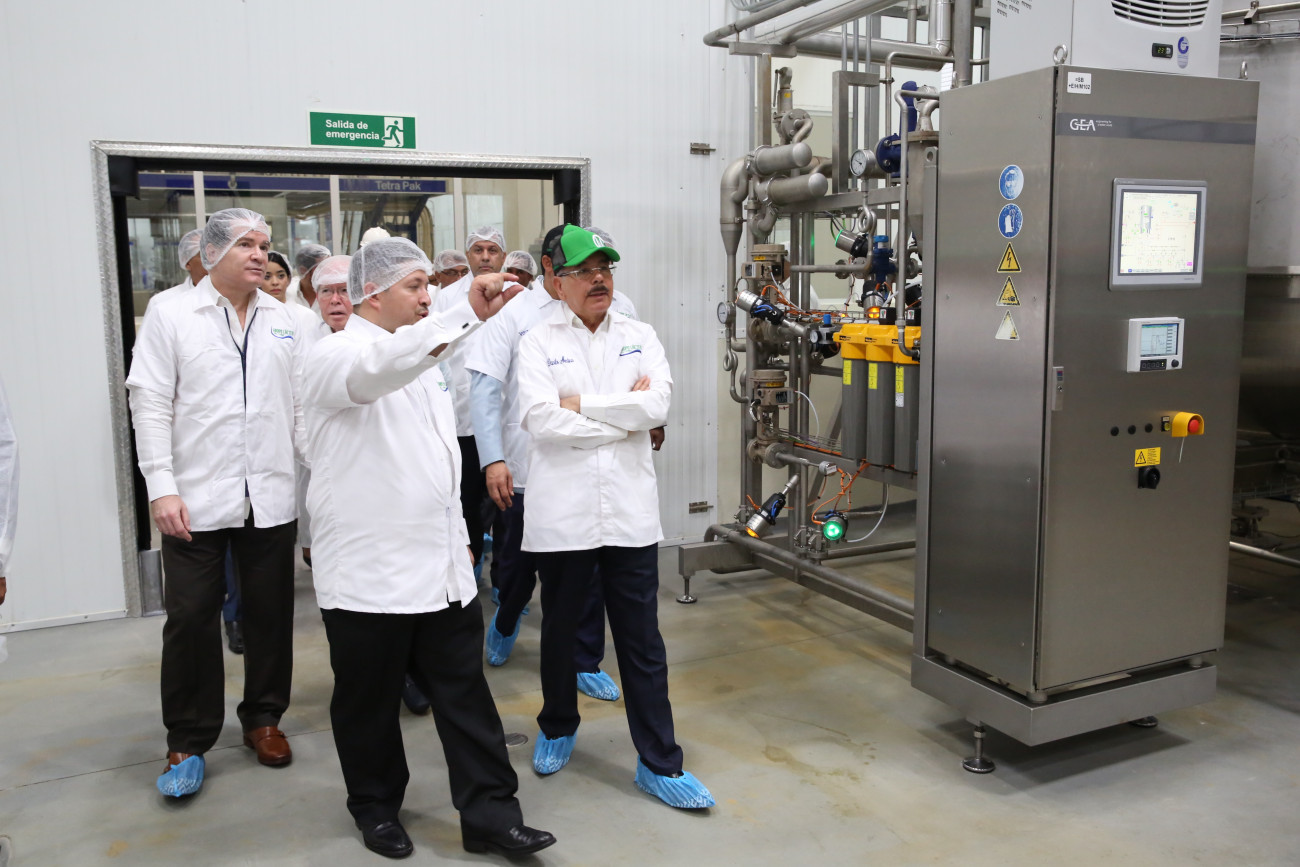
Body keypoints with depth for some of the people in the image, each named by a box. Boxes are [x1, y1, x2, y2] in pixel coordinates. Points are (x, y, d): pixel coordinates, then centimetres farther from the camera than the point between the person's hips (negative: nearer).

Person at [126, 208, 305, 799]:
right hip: (196, 500, -3)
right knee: (191, 619, 3)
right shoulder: (172, 315, 0)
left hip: (271, 499, 3)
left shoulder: (282, 321, 9)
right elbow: (150, 404, -4)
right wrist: (161, 486, -11)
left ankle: (264, 718, 30)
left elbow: (300, 404, 10)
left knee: (270, 615, 11)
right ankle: (187, 743, 19)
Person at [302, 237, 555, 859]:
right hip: (370, 573, -7)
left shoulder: (423, 357, 15)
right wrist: (468, 313, -47)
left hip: (441, 568, 7)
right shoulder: (336, 357, -11)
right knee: (369, 702, 11)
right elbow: (382, 366, -37)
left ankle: (490, 814, 16)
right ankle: (376, 808, 31)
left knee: (465, 695, 8)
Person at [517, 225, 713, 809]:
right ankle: (558, 728, 40)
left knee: (642, 641, 5)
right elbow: (542, 419, -15)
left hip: (630, 512, 1)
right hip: (562, 513, -1)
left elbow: (658, 404, -8)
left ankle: (659, 762, 16)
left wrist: (582, 404, -11)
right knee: (560, 629, 16)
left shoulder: (639, 338, 8)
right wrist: (625, 413, -9)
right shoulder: (538, 342, 1)